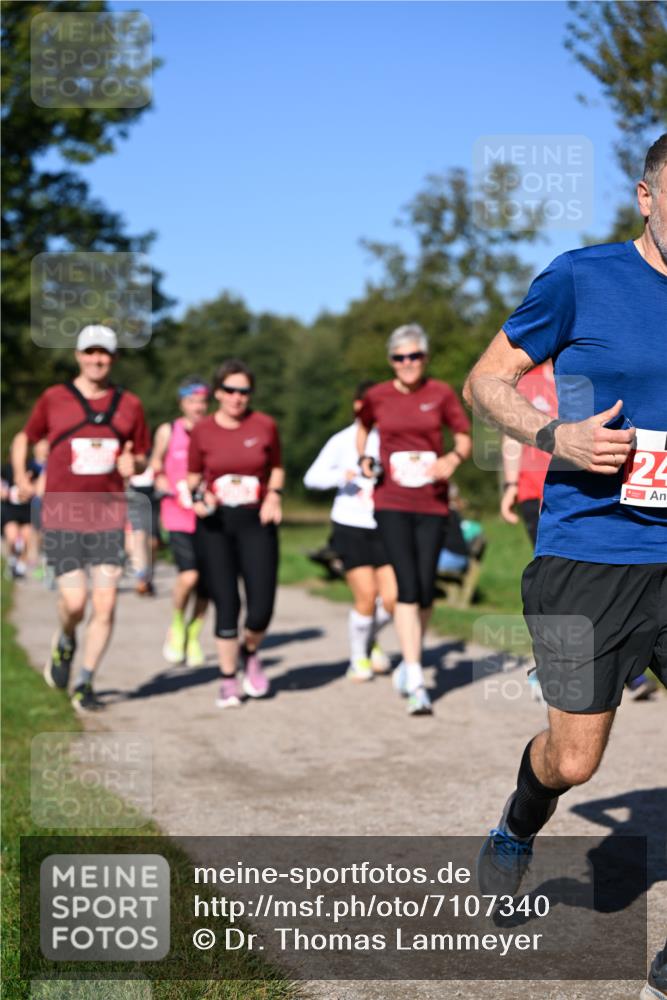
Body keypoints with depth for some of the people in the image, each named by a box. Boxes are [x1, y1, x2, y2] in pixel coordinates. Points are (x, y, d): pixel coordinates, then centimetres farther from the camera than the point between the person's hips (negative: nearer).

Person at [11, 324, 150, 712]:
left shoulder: (130, 405, 6)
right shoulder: (53, 399, 3)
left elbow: (142, 457, 15)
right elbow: (25, 437, 16)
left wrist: (131, 463, -8)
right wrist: (21, 477, 1)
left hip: (109, 517, 2)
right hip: (62, 517, -1)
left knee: (105, 604, -4)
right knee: (74, 601, -8)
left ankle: (85, 684, 12)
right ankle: (65, 645, 28)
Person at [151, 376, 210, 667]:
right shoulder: (168, 432, 3)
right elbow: (155, 471, 11)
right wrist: (175, 493, -6)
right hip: (178, 516, -2)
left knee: (204, 586, 4)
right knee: (188, 575, -20)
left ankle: (193, 638, 26)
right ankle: (177, 628, 6)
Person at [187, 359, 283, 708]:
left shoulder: (265, 426, 1)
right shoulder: (202, 431, 1)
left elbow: (276, 468, 14)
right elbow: (192, 476, 12)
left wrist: (274, 496, -4)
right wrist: (199, 495, -9)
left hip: (256, 522, 0)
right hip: (216, 523, 0)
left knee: (261, 608, -7)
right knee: (226, 605, 0)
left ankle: (249, 653, 26)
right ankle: (228, 680, 16)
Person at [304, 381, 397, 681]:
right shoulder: (343, 441, -1)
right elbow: (312, 477, -7)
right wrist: (342, 476, -23)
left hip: (384, 527, 3)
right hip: (351, 526, -3)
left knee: (392, 599, -7)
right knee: (366, 597, -9)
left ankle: (370, 638, 26)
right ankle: (358, 659, 15)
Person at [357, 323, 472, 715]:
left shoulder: (441, 393, 1)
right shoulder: (377, 396, 3)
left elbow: (465, 437, 5)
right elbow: (363, 425, 23)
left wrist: (453, 459, -16)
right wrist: (364, 457, 6)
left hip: (432, 504, 1)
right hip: (391, 503, -1)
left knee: (426, 590, 3)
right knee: (408, 587, -12)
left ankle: (409, 662, 28)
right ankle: (416, 682, -13)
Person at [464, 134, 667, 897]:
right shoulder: (581, 279, -4)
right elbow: (485, 383, 2)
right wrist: (555, 437, -15)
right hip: (586, 554, -3)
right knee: (572, 761, 4)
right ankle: (517, 831, 39)